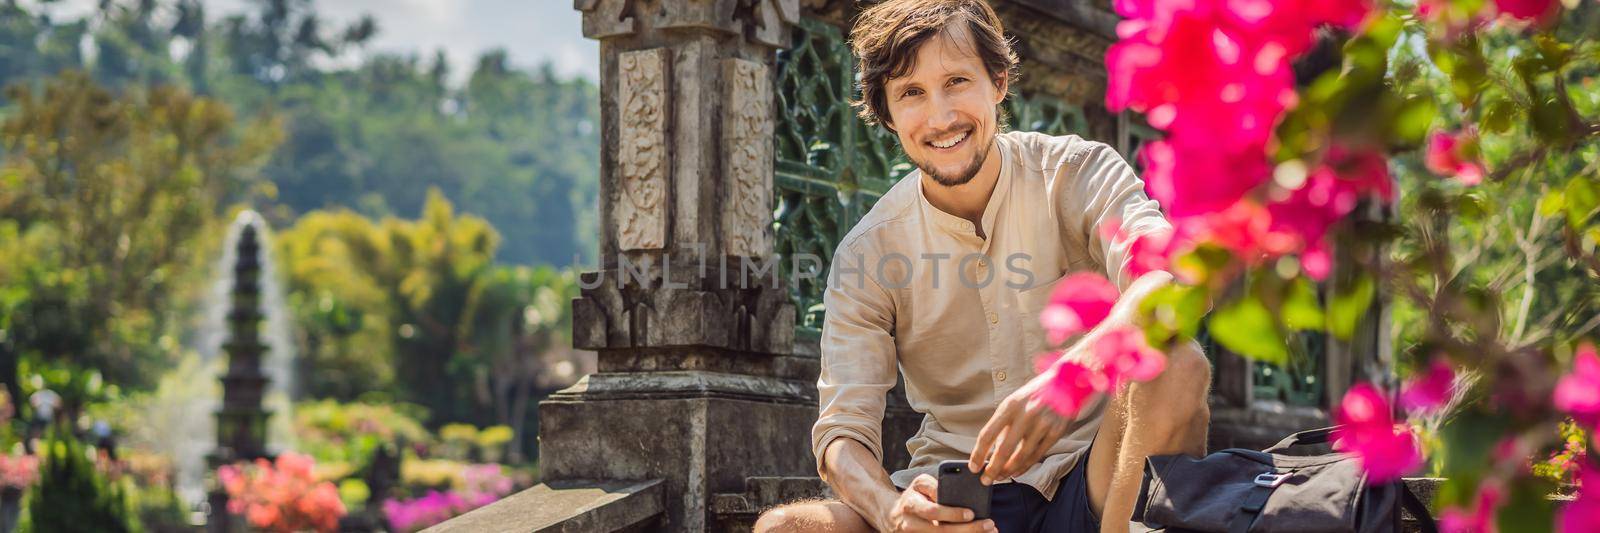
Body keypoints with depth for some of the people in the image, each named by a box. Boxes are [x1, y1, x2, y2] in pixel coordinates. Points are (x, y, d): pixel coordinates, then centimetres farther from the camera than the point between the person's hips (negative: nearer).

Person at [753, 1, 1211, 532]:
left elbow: (1167, 280, -23)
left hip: (1091, 479, -1)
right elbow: (843, 430, -5)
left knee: (1175, 366, -32)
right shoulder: (866, 255, 2)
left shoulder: (1077, 174, -3)